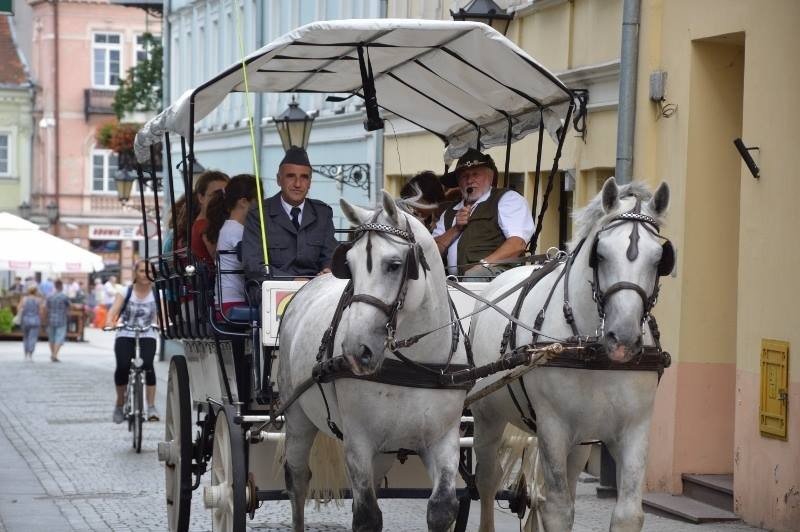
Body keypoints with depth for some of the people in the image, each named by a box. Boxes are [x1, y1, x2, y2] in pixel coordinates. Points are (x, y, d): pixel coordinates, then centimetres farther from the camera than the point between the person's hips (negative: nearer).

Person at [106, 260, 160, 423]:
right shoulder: (125, 293, 1)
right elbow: (114, 311, -13)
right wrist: (109, 322, -35)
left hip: (147, 336, 0)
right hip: (125, 336, 0)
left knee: (147, 364, -27)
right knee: (123, 366, -23)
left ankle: (151, 406, -19)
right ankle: (119, 404, -1)